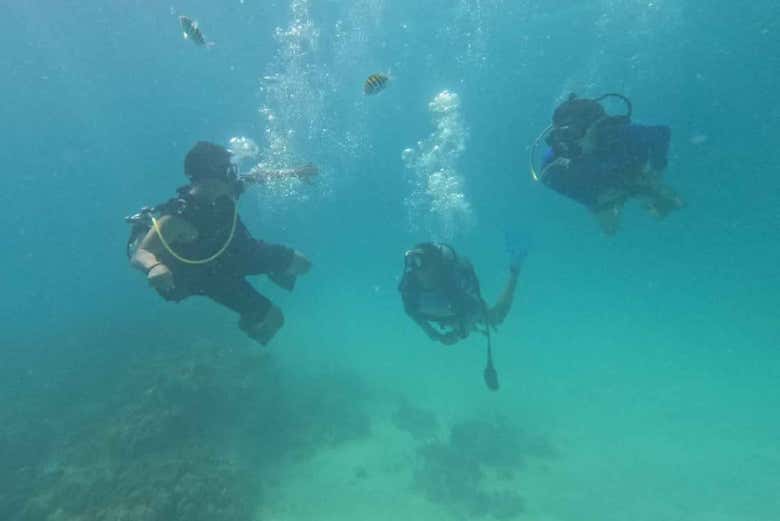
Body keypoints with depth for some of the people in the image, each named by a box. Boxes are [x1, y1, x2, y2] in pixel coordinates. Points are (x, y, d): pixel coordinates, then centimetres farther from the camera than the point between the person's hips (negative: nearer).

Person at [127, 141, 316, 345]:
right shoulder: (178, 217, -36)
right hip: (215, 273, -5)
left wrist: (293, 173, 2)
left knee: (300, 264, 8)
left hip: (241, 250, 5)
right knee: (273, 319, -5)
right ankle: (250, 323, 32)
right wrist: (154, 267, -60)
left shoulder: (224, 190, -20)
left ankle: (277, 274, 43)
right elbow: (139, 254, -37)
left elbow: (256, 177, 0)